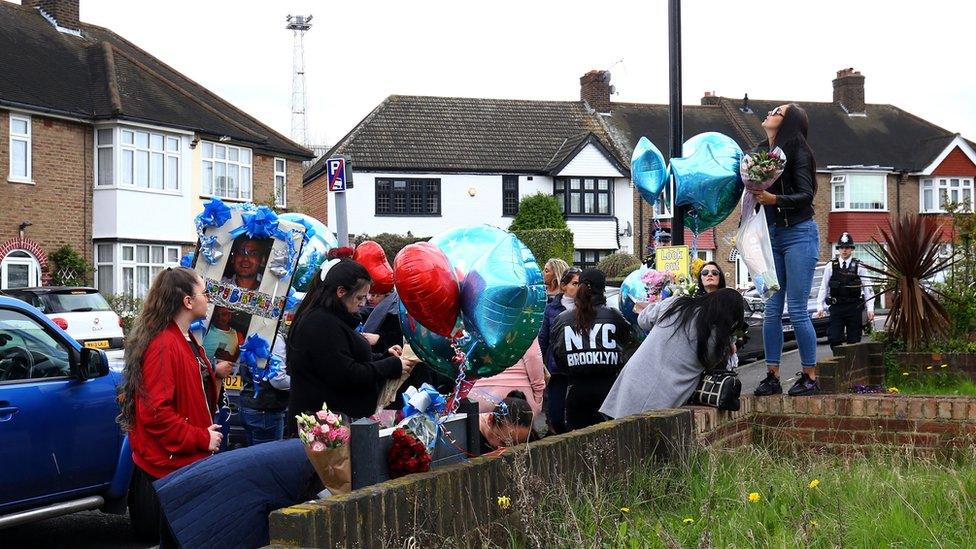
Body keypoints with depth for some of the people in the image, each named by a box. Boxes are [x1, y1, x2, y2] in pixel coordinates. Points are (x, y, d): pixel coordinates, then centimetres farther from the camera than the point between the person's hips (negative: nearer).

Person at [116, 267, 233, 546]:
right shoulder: (162, 346, -19)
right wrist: (202, 439, -19)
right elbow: (155, 413, -24)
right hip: (171, 465, -10)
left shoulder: (186, 342, 15)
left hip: (191, 461, 10)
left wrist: (215, 375, 7)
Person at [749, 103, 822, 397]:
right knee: (771, 310, 5)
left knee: (797, 309, -6)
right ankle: (772, 376, 10)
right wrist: (754, 194, -7)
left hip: (798, 233, -6)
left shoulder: (797, 152, -8)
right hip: (770, 235, 6)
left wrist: (775, 199, -27)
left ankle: (810, 376, 4)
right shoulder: (760, 151, 9)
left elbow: (806, 195, -13)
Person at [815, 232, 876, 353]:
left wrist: (870, 309, -6)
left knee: (854, 340, 3)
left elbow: (867, 289, 1)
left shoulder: (859, 267, 3)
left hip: (854, 308, -1)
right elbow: (823, 288, 8)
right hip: (836, 307, 1)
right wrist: (820, 307, 1)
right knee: (834, 339, -8)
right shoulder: (831, 266, 6)